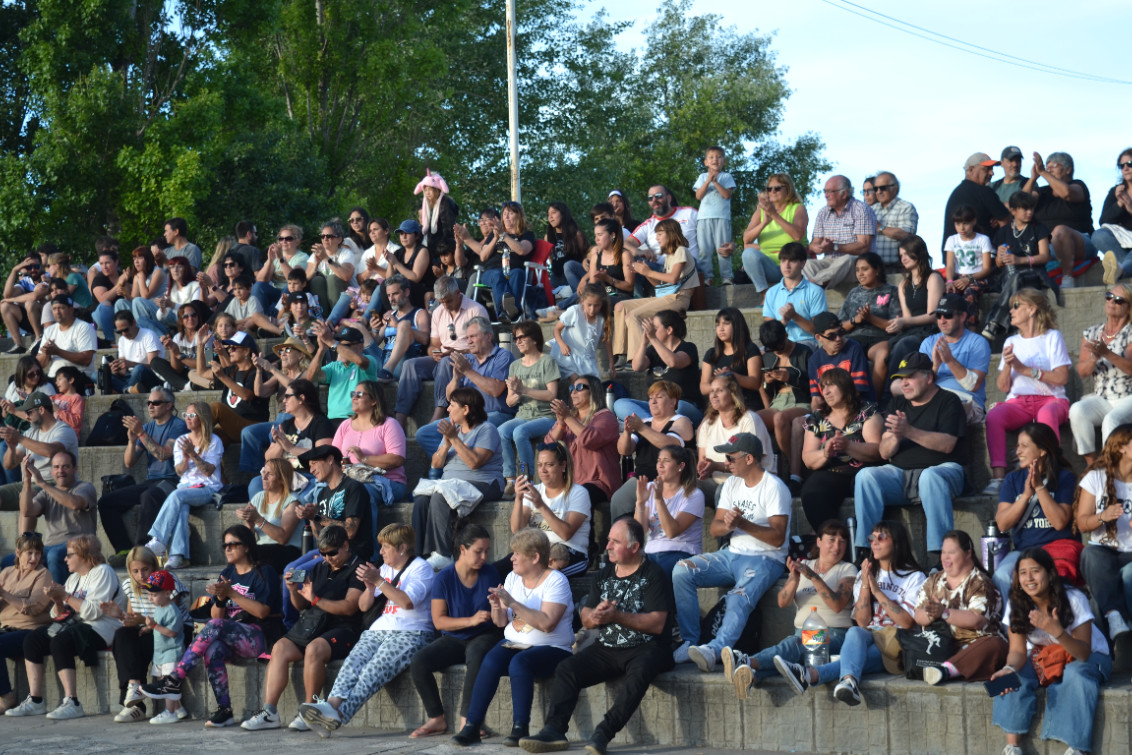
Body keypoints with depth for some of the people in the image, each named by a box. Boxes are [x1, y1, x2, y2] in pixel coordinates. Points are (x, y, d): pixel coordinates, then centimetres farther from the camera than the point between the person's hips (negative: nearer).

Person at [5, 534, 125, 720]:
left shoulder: (102, 572, -7)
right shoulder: (74, 578, 21)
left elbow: (94, 611, -20)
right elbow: (59, 615, 17)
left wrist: (65, 596, -14)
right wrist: (58, 601, -4)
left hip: (101, 629, -10)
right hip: (77, 626, 10)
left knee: (59, 642, -33)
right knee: (32, 639, -4)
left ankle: (72, 703, -35)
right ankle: (35, 700, -8)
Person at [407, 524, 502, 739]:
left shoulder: (490, 574, 1)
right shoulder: (444, 578, -4)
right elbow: (439, 621, -7)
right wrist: (471, 621, -19)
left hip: (484, 636, -1)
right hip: (453, 640, 1)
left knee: (477, 656, -38)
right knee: (419, 662, -24)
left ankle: (466, 721, -32)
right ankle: (437, 719, -8)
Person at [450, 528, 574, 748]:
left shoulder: (556, 581, -9)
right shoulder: (513, 578, 11)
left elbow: (546, 623, -23)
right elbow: (501, 622, 13)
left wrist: (512, 603, -24)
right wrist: (497, 606, -10)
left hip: (551, 648, -5)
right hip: (513, 643, 5)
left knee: (519, 662, -35)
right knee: (490, 661, -26)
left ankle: (521, 728, -28)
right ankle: (472, 726, -26)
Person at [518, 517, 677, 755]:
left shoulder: (653, 575, -4)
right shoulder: (604, 575, 16)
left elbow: (657, 624, -14)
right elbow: (585, 619, 15)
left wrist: (616, 616, -20)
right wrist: (595, 616, -10)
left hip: (646, 648, -6)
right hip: (606, 648, 6)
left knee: (639, 672, -38)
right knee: (566, 669, -15)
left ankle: (604, 731, -42)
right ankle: (554, 729, -24)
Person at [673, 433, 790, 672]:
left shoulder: (774, 488, -8)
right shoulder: (732, 484, 15)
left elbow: (778, 538, -16)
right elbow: (714, 529, 9)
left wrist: (742, 524, -26)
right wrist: (728, 525, -16)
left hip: (765, 559, -7)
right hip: (732, 554, 7)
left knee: (739, 598, -36)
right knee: (681, 571, -15)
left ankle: (714, 650, -58)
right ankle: (690, 642, -17)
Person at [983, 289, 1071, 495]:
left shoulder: (1052, 337, 7)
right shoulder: (1011, 342, 21)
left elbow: (1062, 378, -5)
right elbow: (1003, 387, 14)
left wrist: (1025, 369, -8)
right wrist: (1007, 365, -6)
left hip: (1051, 399, -3)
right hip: (1018, 401, 3)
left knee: (1046, 415, -40)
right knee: (993, 416, -30)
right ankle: (999, 477, -37)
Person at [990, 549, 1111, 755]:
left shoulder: (1074, 599, -24)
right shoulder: (1016, 605, -13)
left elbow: (1084, 653, -26)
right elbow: (1018, 651, -12)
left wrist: (1057, 631, -45)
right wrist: (1010, 668, -37)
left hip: (1089, 657, -3)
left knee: (1074, 676, -36)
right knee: (1015, 677, -25)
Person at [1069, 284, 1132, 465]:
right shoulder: (1091, 333, 13)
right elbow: (1082, 372, 7)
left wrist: (1107, 354, -29)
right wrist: (1093, 358, -16)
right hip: (1100, 399, 4)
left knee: (1111, 420, -35)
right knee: (1077, 410, -28)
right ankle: (1092, 467, -26)